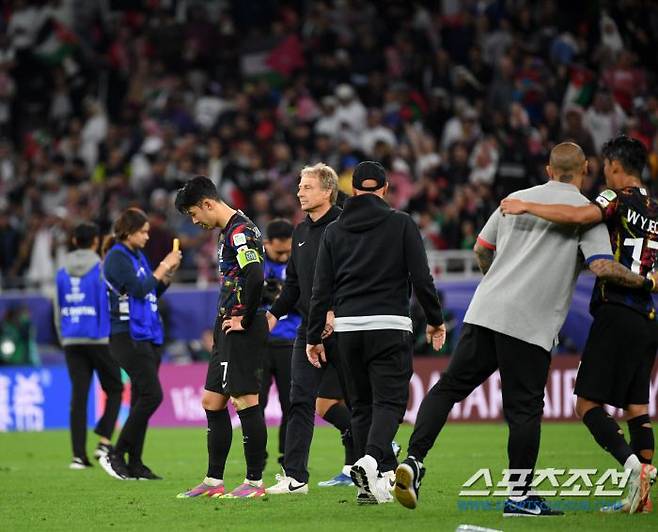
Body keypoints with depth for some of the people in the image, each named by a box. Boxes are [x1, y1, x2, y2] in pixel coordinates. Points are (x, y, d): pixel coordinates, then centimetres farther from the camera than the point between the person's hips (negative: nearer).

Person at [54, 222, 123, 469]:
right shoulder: (103, 269, -5)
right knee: (114, 390, 10)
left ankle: (79, 455, -1)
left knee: (78, 396, 3)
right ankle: (104, 441, -5)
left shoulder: (62, 272, 8)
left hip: (72, 342, 4)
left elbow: (58, 311, 13)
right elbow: (113, 306, -5)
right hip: (101, 339, -4)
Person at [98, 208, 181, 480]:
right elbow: (139, 289, -18)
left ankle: (135, 465, 9)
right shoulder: (117, 258, -10)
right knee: (151, 395, -16)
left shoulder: (138, 256, 15)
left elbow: (154, 292, 20)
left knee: (141, 400, 7)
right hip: (129, 337, -9)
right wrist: (163, 267, -8)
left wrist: (168, 273, 6)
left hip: (148, 337, 9)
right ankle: (115, 456, -10)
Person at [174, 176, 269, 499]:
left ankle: (255, 482, -3)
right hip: (229, 331, 11)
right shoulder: (228, 232, 18)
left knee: (245, 401, -7)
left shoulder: (240, 232, -14)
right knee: (212, 401, 12)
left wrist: (245, 319, -18)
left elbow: (255, 277, -27)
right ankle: (214, 481, 17)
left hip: (244, 331, -11)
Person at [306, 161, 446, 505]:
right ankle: (371, 459, -29)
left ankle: (368, 484, 9)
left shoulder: (334, 231, 9)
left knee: (361, 405, 12)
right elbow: (421, 277, -3)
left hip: (347, 327, 3)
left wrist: (313, 337, 12)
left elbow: (321, 289, 7)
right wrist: (435, 320, 9)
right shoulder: (401, 223, 1)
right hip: (390, 325, -3)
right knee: (389, 400, -2)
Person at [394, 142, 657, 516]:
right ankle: (519, 495, 6)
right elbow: (602, 267, -13)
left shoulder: (517, 199, 15)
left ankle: (414, 461, -4)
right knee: (525, 408, 2)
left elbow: (481, 249, 24)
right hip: (530, 325, -4)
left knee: (450, 386, 8)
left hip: (484, 310, 4)